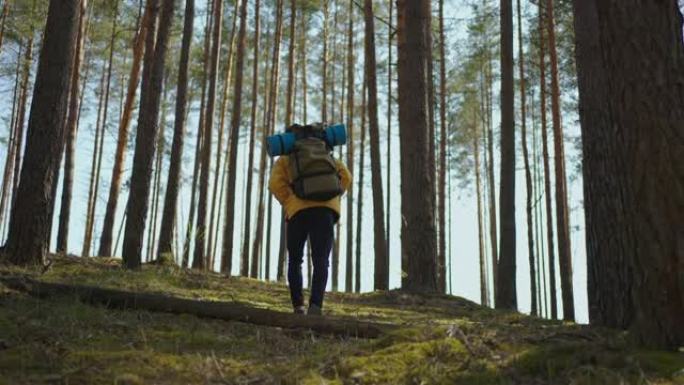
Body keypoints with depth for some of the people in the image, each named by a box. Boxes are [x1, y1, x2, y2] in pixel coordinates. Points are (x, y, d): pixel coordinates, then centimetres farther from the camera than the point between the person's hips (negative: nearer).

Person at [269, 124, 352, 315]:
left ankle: (298, 305, 5)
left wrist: (289, 204, 7)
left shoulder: (285, 159, 19)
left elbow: (275, 184, 0)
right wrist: (331, 198, 13)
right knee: (321, 261, -3)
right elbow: (346, 177, 13)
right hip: (326, 210, 1)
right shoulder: (325, 155, 27)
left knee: (295, 260, 14)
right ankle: (315, 305, -22)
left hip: (298, 211, -1)